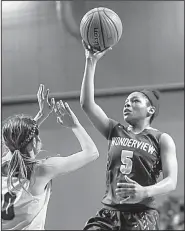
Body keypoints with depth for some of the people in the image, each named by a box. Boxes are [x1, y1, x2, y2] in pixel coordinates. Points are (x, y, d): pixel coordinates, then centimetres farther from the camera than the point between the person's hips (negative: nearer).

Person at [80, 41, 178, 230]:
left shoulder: (162, 140, 5)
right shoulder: (115, 131, 14)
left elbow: (171, 181, -5)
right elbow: (87, 104, 3)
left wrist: (145, 192, -26)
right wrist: (91, 62, -2)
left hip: (142, 214, -2)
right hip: (109, 211, 3)